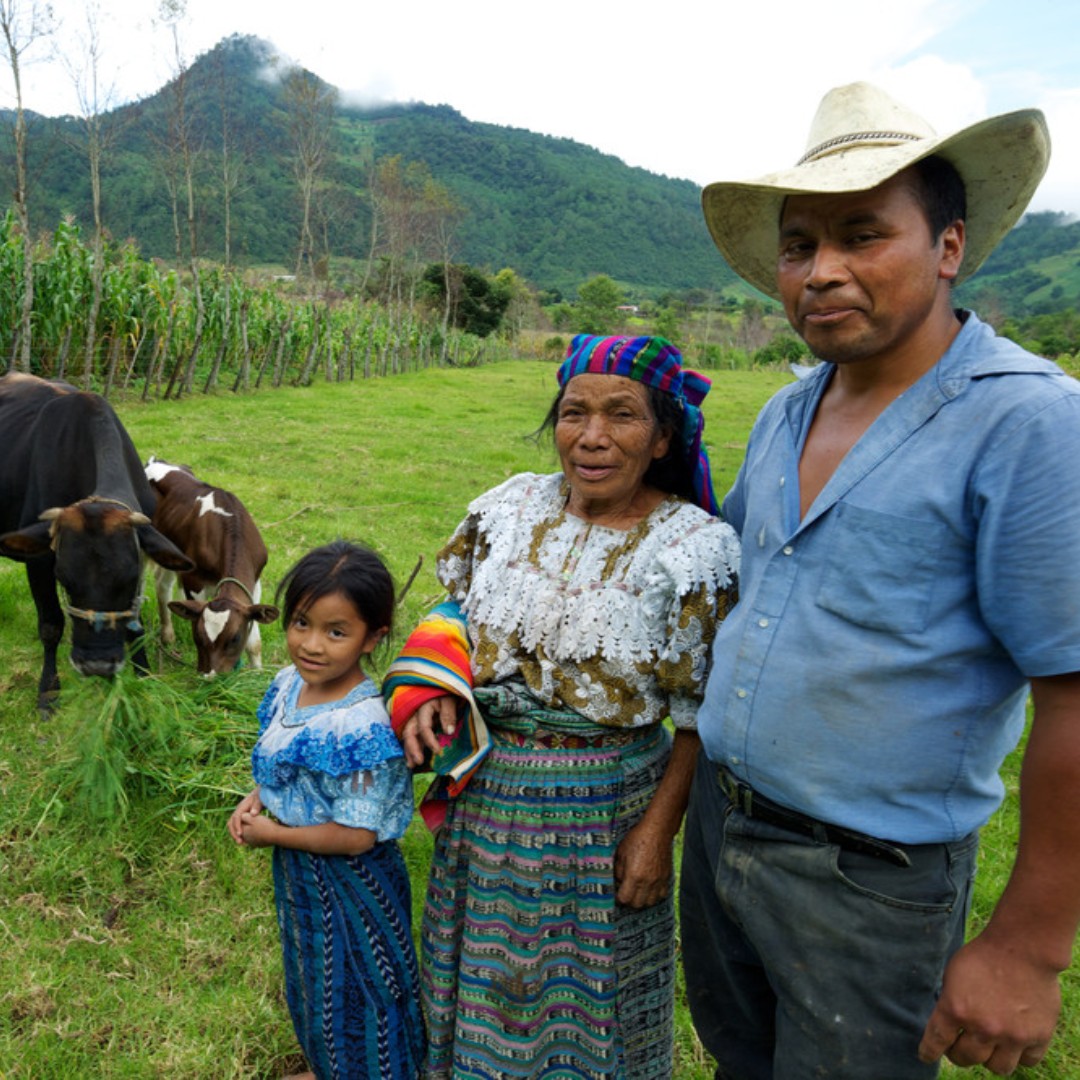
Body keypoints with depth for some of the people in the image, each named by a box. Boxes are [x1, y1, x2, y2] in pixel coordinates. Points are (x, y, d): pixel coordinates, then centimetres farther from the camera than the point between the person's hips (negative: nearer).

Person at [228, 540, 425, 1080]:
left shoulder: (360, 729, -34)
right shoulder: (288, 684, -8)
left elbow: (356, 836, -29)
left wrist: (271, 833, -19)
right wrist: (255, 800, -8)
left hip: (348, 884, -9)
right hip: (297, 873, 9)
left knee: (354, 991, 17)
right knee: (314, 977, 31)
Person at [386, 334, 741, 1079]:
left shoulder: (695, 548, -16)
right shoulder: (512, 506, -4)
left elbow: (703, 716, -11)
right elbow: (458, 609, 9)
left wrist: (659, 828, -13)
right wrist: (432, 688, -8)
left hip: (602, 807, -4)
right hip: (484, 792, 5)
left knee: (588, 992, 18)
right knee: (485, 979, 26)